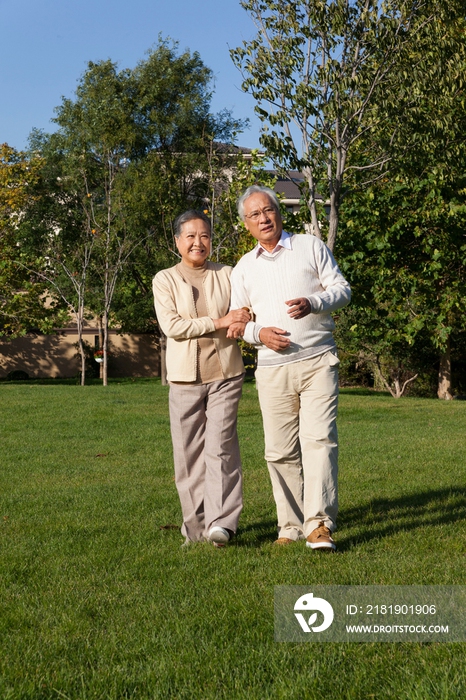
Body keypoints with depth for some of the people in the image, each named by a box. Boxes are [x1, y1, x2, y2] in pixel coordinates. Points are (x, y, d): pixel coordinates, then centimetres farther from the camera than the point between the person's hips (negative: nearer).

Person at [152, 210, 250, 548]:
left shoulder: (227, 275, 10)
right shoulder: (165, 280, 5)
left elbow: (244, 316, 8)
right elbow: (171, 325, -7)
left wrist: (243, 326, -17)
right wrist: (218, 322, -15)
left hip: (226, 373, 0)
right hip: (185, 377, 0)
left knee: (220, 447, -11)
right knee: (189, 453, 2)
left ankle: (221, 523, -13)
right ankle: (196, 523, 12)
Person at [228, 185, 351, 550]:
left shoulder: (311, 247, 8)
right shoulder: (244, 267, 15)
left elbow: (342, 288, 4)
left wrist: (312, 303, -15)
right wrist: (258, 333, -4)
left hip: (318, 361, -3)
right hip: (273, 369, 3)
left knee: (319, 439, -13)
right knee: (280, 451, 2)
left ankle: (319, 524, -15)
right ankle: (291, 526, 10)